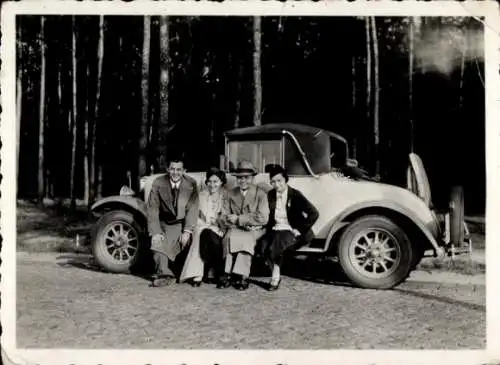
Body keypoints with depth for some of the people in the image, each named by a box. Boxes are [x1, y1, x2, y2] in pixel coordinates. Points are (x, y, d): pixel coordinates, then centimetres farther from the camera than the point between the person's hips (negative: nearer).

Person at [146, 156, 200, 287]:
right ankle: (164, 274, -19)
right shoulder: (158, 183, -8)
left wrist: (187, 231, -21)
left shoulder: (191, 183, -9)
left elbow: (192, 209, -11)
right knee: (158, 242, -22)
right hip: (165, 223, 1)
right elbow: (152, 209, -10)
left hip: (183, 223, -1)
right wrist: (155, 232, -20)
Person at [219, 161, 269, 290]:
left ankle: (241, 275, -26)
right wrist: (234, 223, -14)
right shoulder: (231, 193, 12)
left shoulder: (260, 194, 0)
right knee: (230, 237, -30)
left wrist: (239, 219, -13)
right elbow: (224, 216, 7)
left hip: (255, 231, -3)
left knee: (246, 239, -34)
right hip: (236, 230, 3)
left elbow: (262, 218, -11)